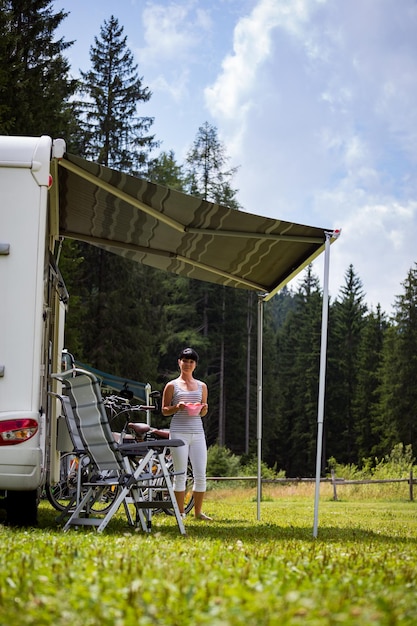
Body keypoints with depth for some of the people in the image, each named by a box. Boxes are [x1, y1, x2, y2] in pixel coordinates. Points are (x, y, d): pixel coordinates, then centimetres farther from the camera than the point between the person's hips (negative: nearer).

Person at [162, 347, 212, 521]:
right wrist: (177, 407, -14)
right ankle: (180, 512, 7)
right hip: (179, 432, -3)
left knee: (201, 475, 0)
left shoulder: (201, 386, 14)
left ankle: (198, 512, 11)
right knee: (180, 474, -1)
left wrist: (204, 408, -5)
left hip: (197, 432, 3)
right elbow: (164, 410, 5)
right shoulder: (172, 385, 4)